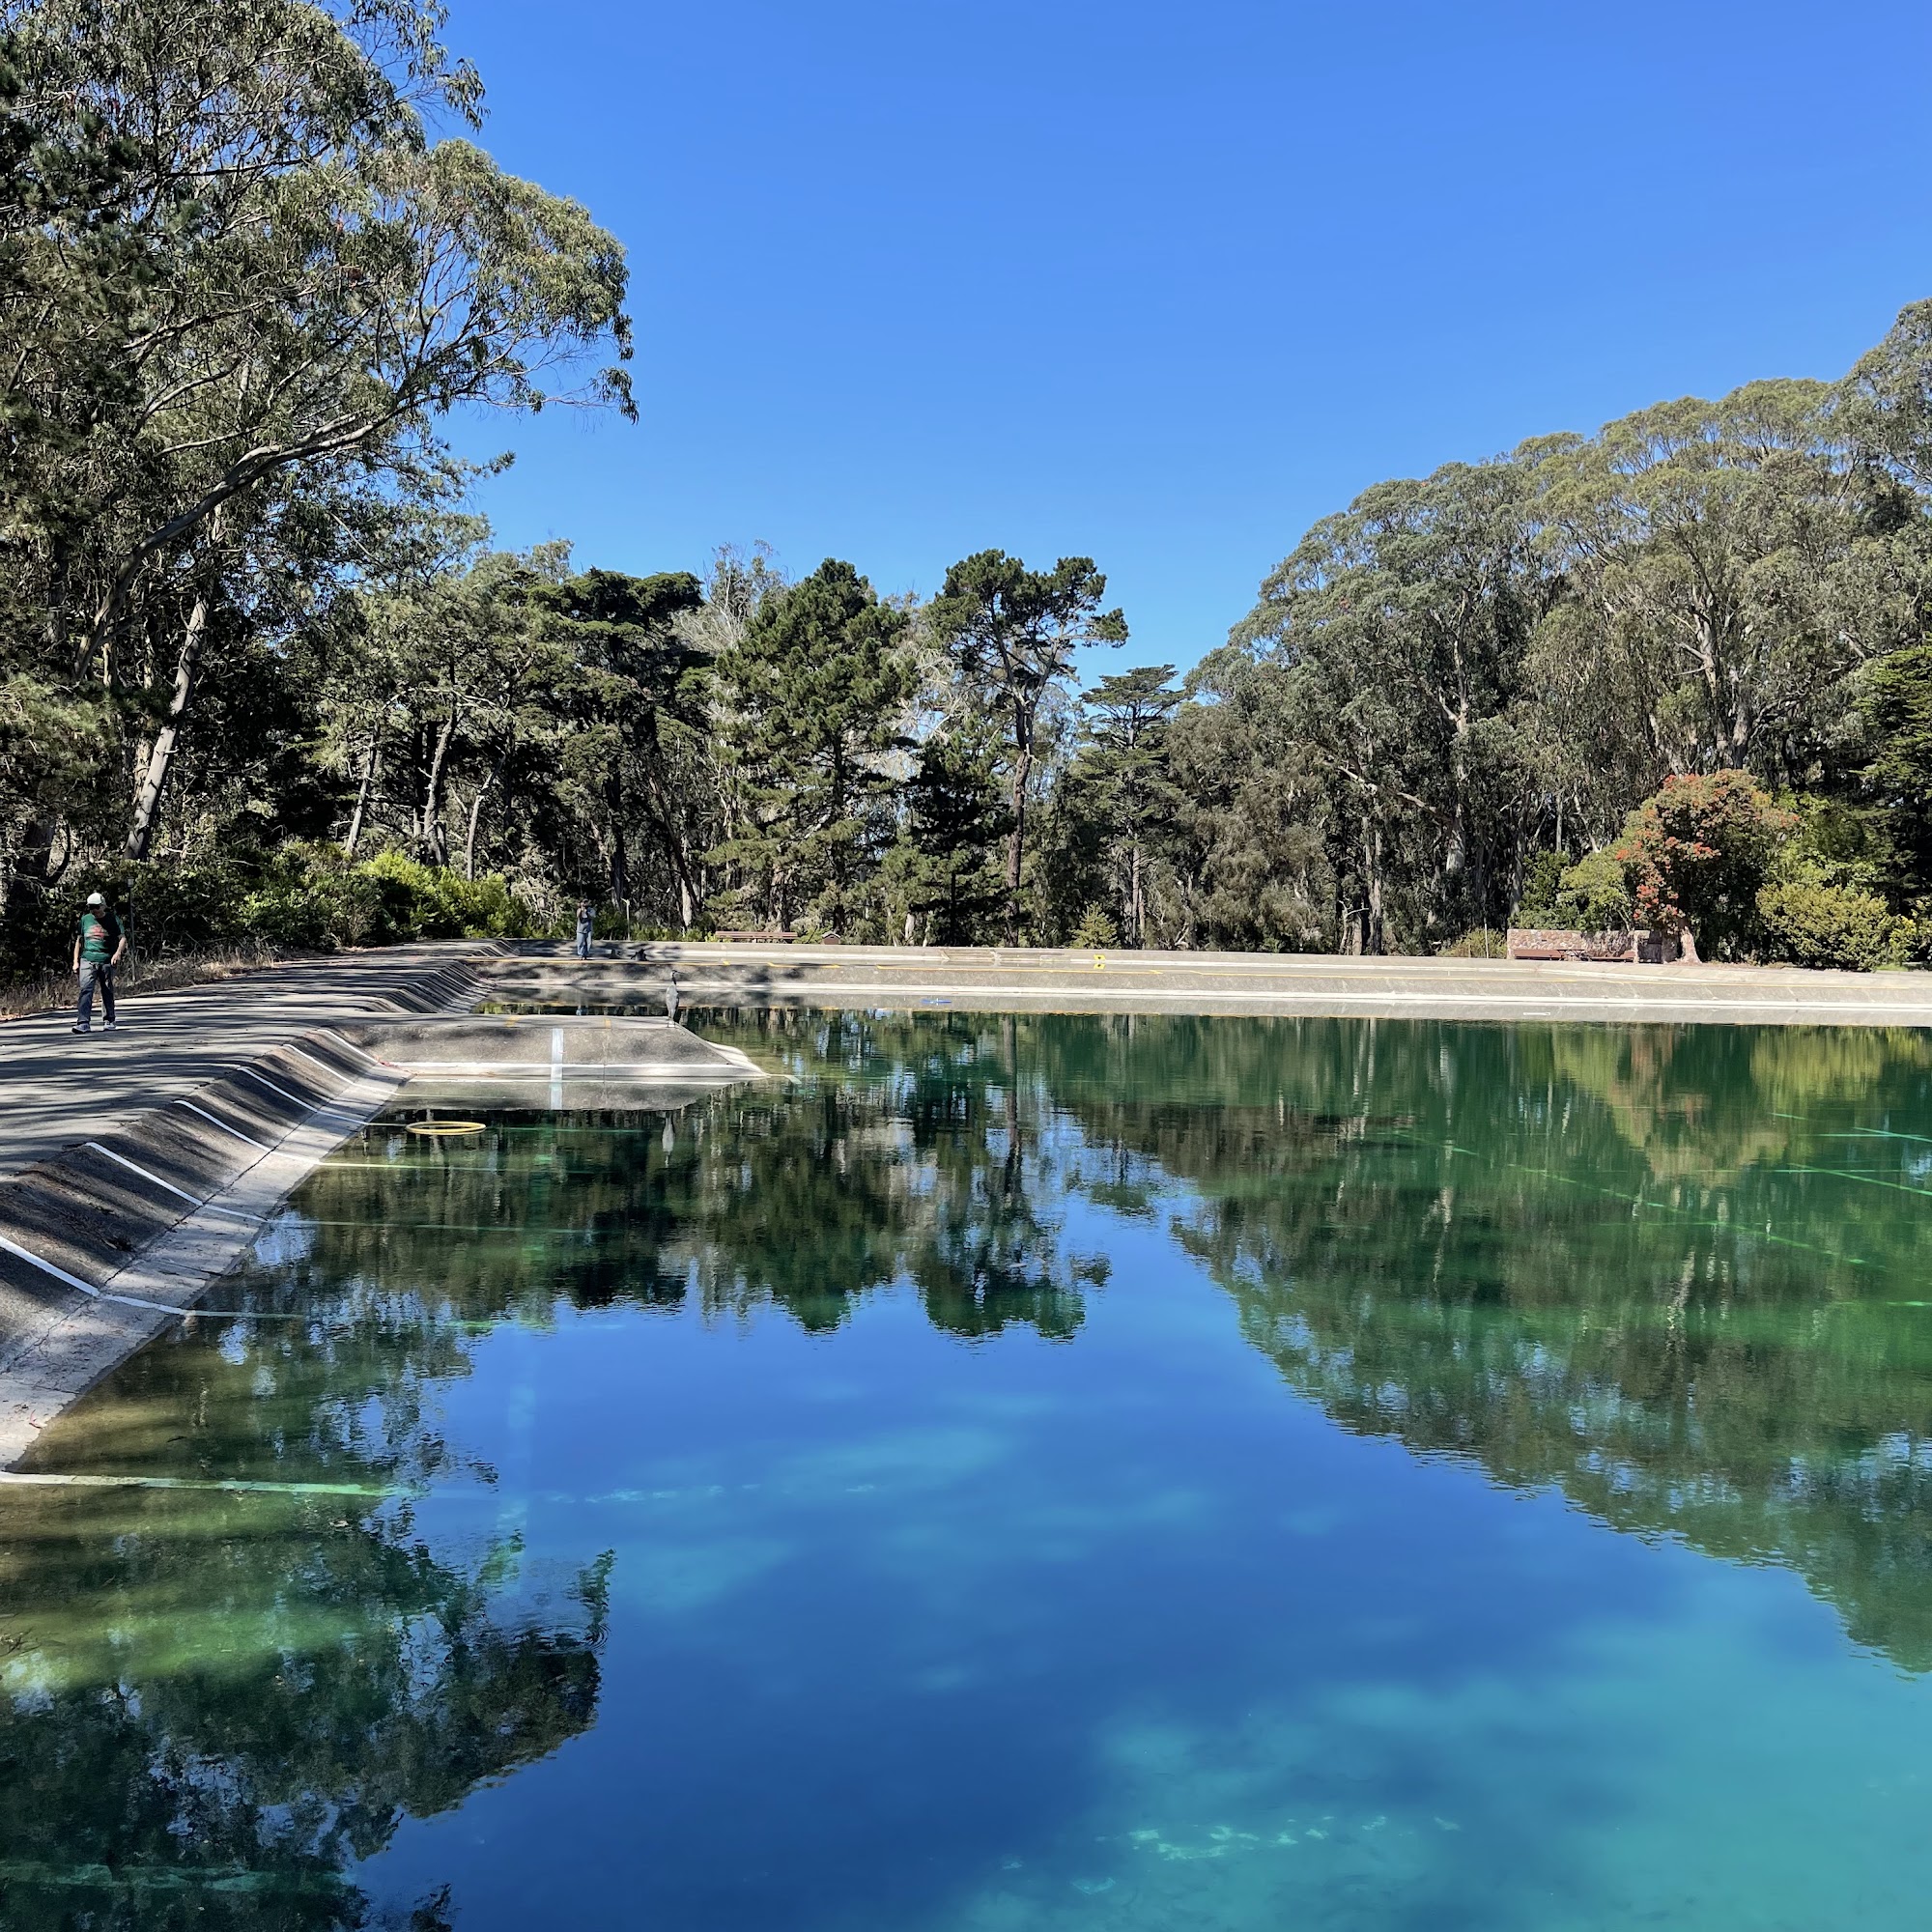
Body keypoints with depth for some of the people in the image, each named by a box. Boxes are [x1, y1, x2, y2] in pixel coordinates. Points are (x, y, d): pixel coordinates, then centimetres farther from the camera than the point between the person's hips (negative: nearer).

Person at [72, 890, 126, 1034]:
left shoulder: (113, 920, 3)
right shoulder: (85, 919, 12)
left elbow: (123, 938, 0)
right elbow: (79, 941, 18)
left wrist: (118, 953, -18)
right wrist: (76, 961, 12)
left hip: (107, 961, -1)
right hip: (87, 961, 1)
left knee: (107, 992, 6)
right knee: (85, 990, -12)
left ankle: (108, 1021, 19)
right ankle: (83, 1023, -19)